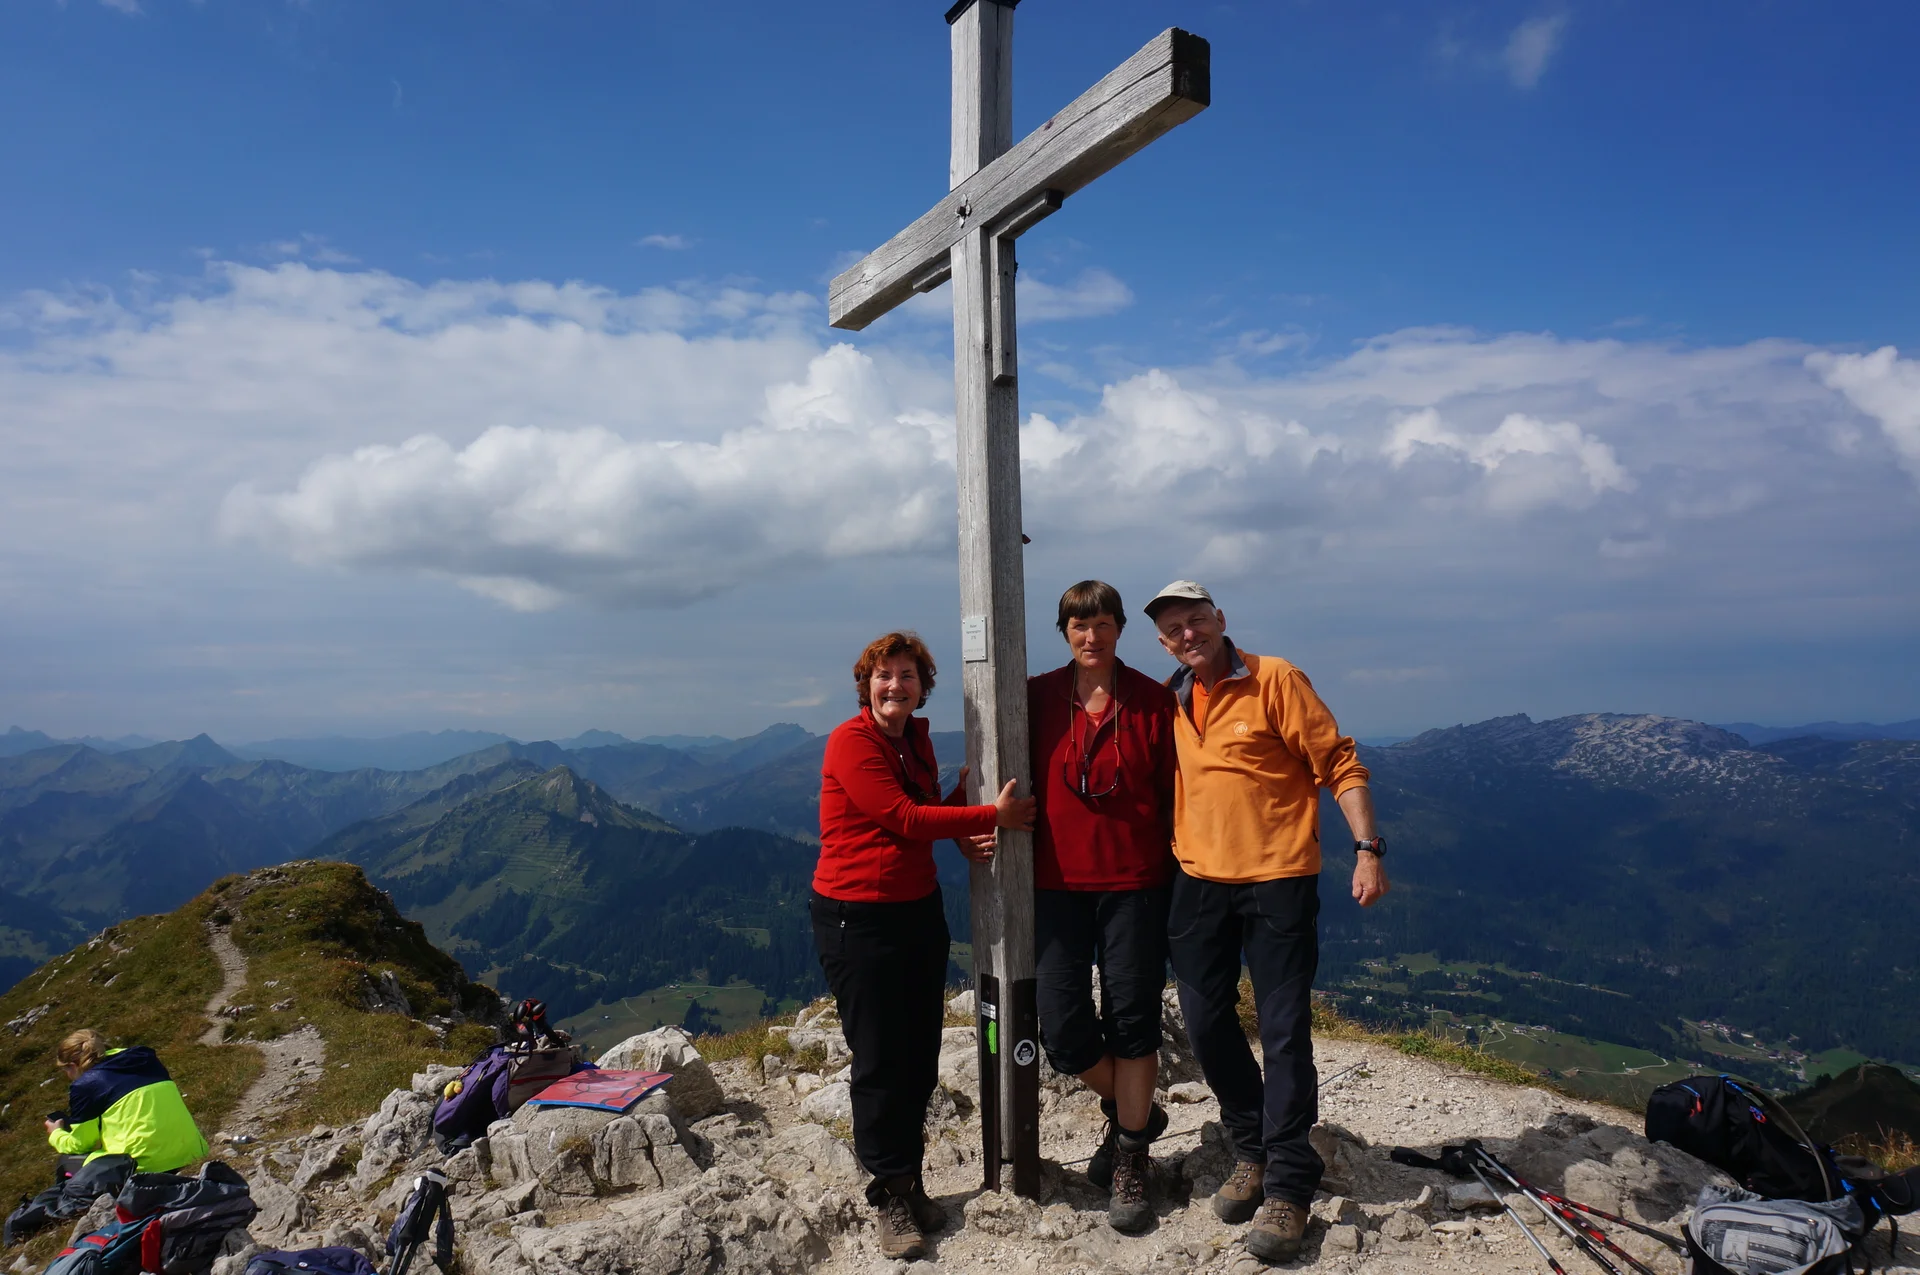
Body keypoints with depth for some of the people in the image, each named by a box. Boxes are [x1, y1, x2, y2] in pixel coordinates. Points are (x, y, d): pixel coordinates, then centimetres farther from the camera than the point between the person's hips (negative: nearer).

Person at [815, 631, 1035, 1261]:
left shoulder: (917, 738, 9)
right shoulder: (851, 741, -15)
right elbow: (904, 818, -20)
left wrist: (966, 793, -6)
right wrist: (993, 815, -14)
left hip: (920, 910, 7)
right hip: (857, 918, -7)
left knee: (920, 1055, 13)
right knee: (879, 1061, 3)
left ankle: (911, 1183, 29)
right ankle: (890, 1196, 19)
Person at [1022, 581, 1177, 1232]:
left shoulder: (1152, 701, 0)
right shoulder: (1038, 697, 2)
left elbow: (1174, 792, 2)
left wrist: (1179, 872, 0)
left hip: (1134, 881, -1)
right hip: (1058, 881, 1)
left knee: (1132, 1019, 5)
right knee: (1062, 1029, -1)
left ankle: (1129, 1157, 26)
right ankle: (1133, 1111, 30)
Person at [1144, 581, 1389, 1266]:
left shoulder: (1274, 679, -7)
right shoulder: (1170, 701, 9)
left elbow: (1339, 764, -8)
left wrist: (1368, 847, -16)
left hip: (1277, 879, -5)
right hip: (1198, 881, 6)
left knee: (1283, 1030, -2)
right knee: (1206, 1021, 9)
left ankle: (1287, 1187, 9)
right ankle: (1252, 1150, 30)